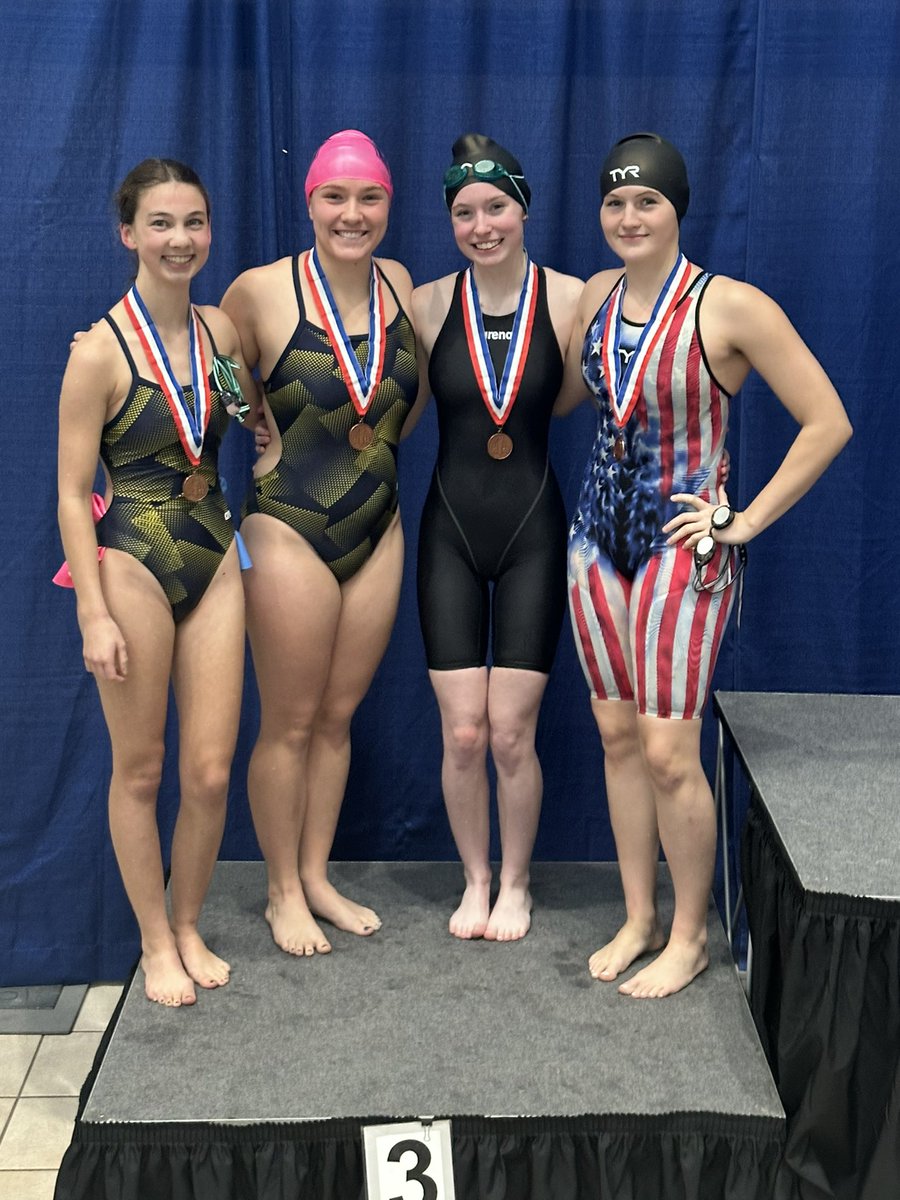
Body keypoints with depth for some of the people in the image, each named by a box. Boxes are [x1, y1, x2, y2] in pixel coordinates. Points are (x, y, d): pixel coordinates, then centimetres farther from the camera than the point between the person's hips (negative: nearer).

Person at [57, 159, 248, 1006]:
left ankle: (189, 928, 27)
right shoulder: (101, 350, -12)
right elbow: (72, 495, -12)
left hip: (214, 560, 5)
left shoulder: (221, 330, 4)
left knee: (211, 770, 6)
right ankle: (155, 945, 24)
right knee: (139, 770, 8)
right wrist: (95, 616, -14)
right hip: (131, 564, -5)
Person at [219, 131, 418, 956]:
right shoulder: (262, 291, -12)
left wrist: (379, 446, 5)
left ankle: (317, 877, 29)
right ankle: (283, 893, 21)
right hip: (291, 532, -5)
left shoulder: (397, 284, 3)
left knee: (338, 715, 14)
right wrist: (271, 444, -4)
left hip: (377, 532, 5)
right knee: (289, 724, 4)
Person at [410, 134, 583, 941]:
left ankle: (515, 883, 23)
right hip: (451, 532, 1)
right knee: (463, 733, 2)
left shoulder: (568, 299, -4)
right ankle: (475, 880, 26)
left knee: (512, 733, 0)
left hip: (532, 532, -1)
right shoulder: (428, 305, -1)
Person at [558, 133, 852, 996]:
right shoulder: (597, 295, 6)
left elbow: (827, 422, -12)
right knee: (617, 736, 11)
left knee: (667, 750, -6)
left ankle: (688, 936, 14)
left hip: (683, 543, -6)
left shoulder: (731, 306, -13)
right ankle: (638, 920, 25)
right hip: (599, 533, 6)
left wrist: (747, 519, -11)